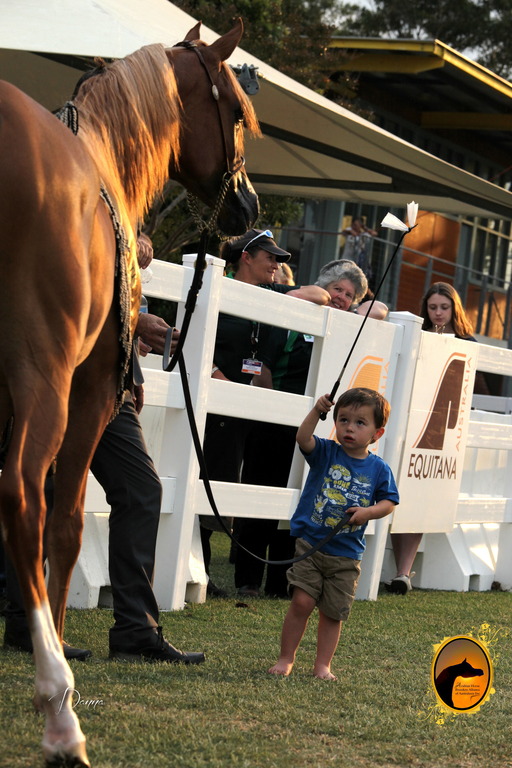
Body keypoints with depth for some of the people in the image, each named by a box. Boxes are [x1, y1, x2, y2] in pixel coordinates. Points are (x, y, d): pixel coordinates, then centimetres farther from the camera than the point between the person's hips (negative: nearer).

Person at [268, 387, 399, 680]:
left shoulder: (379, 469, 1)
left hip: (346, 556, 1)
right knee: (302, 603, -7)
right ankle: (286, 659, 6)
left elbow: (389, 501, 5)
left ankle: (323, 665, 20)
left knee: (333, 613, 8)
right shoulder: (326, 453, -2)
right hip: (310, 544, -1)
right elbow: (303, 438, -20)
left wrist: (368, 512, -13)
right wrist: (317, 411, -32)